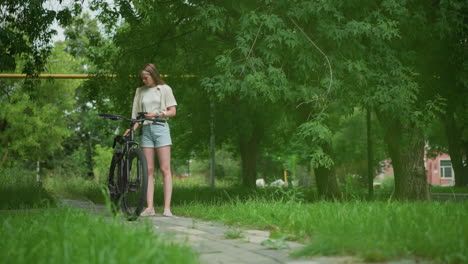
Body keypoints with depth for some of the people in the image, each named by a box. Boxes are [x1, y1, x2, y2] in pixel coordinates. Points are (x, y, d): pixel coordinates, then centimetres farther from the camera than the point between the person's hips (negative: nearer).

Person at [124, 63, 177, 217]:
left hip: (160, 128, -4)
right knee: (149, 169, 0)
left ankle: (167, 207, -9)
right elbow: (137, 114, 12)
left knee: (165, 169, -7)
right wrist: (132, 129, -4)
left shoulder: (164, 89, 5)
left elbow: (172, 111, 2)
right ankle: (150, 207, 0)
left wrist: (157, 114, -13)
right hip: (146, 130, 4)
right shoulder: (140, 91, 15)